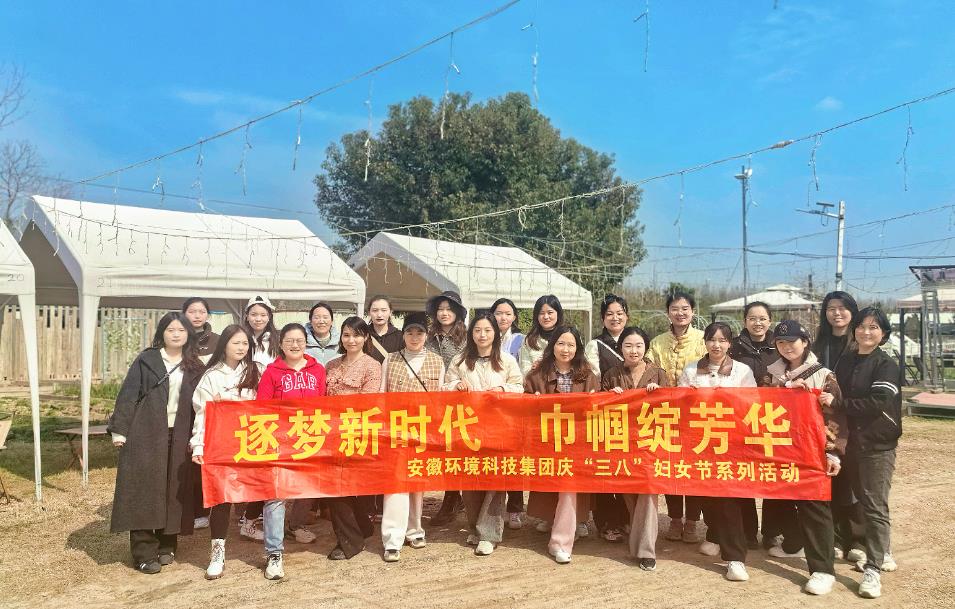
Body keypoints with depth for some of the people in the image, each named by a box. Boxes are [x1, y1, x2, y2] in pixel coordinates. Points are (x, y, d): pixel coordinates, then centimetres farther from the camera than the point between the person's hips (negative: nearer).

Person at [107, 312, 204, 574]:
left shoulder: (195, 367, 10)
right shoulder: (146, 360, 2)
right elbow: (128, 395, -2)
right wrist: (119, 429, -8)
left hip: (178, 438, 3)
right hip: (145, 435, -3)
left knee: (174, 492, 5)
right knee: (144, 491, -3)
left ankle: (167, 546, 18)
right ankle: (144, 553, 2)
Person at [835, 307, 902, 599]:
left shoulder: (887, 365, -8)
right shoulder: (845, 360, 10)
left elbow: (879, 402, -20)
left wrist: (840, 404, -18)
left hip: (877, 444, -6)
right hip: (851, 441, 6)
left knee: (875, 506, -6)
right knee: (862, 500, 15)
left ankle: (873, 569, -2)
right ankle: (881, 554, 31)